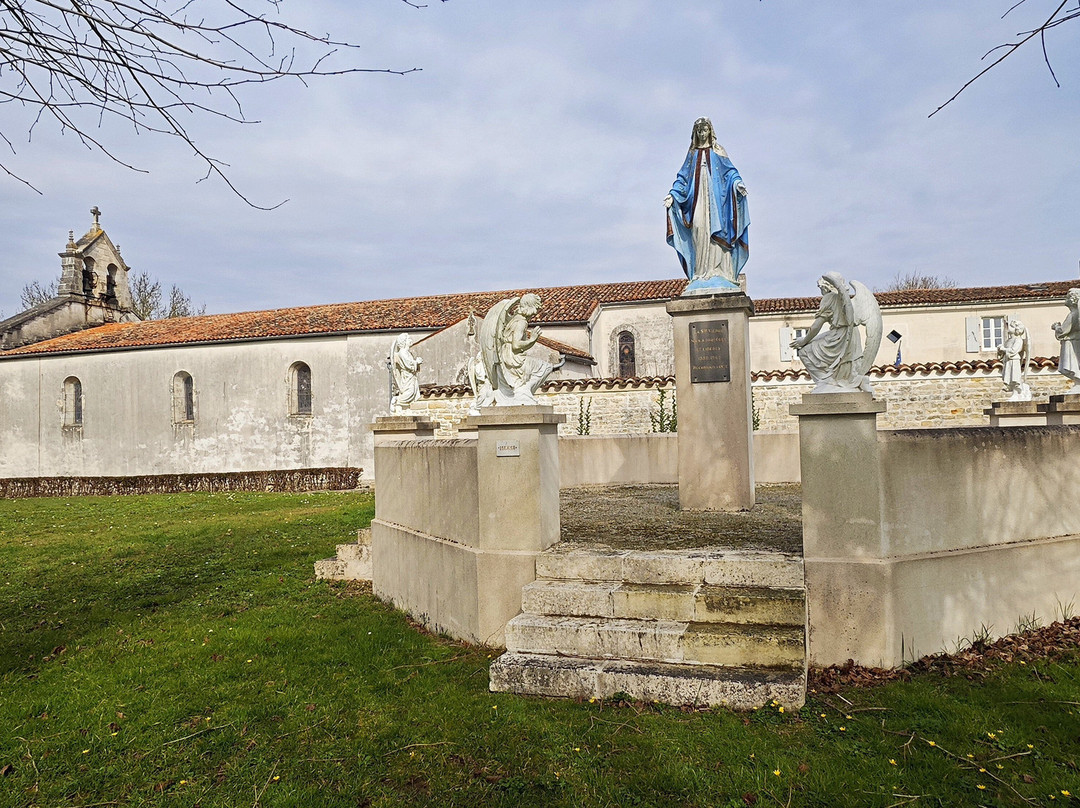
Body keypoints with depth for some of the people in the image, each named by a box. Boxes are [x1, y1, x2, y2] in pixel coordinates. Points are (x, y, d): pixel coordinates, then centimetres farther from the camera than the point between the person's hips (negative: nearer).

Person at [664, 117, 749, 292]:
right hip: (697, 197, 2)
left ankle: (719, 272, -15)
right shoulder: (692, 153, 19)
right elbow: (683, 177, 16)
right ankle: (702, 273, -12)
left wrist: (737, 183, -14)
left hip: (715, 196, -2)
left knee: (716, 232, -11)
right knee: (699, 232, -9)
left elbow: (729, 170, 6)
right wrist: (673, 194, 2)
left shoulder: (717, 151, 12)